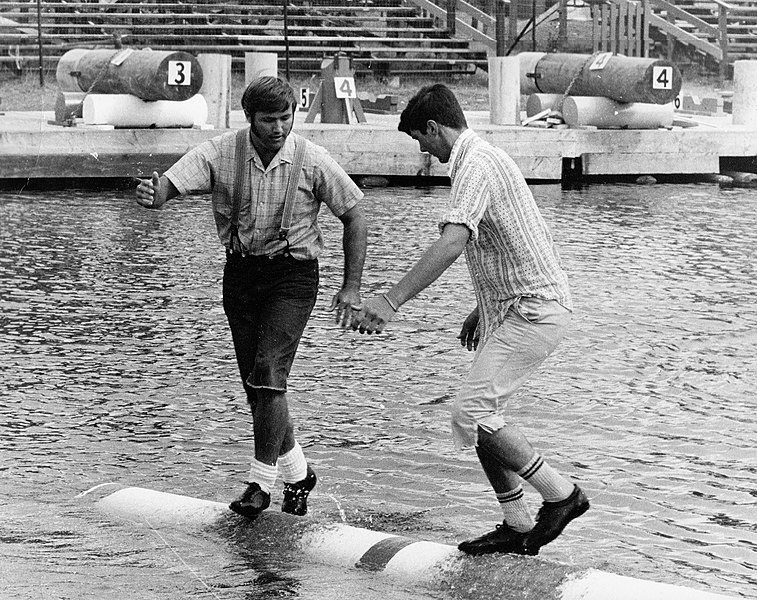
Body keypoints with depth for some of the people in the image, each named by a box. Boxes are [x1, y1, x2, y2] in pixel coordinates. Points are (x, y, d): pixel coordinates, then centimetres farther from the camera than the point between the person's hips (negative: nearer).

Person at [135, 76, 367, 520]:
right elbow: (171, 184, -20)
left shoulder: (312, 160, -11)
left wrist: (352, 287, -4)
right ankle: (298, 473, 27)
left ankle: (262, 482, -11)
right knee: (256, 385, 8)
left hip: (293, 274, -3)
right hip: (241, 272, 3)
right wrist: (151, 193, -46)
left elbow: (354, 215, -1)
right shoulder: (220, 153, -9)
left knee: (269, 374, -19)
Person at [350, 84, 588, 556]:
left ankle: (561, 495, -4)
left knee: (472, 414, -14)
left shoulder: (476, 166, -18)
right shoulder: (484, 157, 17)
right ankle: (518, 526, 14)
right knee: (483, 415, 10)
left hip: (534, 310, -11)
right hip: (515, 308, 11)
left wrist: (391, 302, -38)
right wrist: (483, 308, 31)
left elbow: (452, 243, -33)